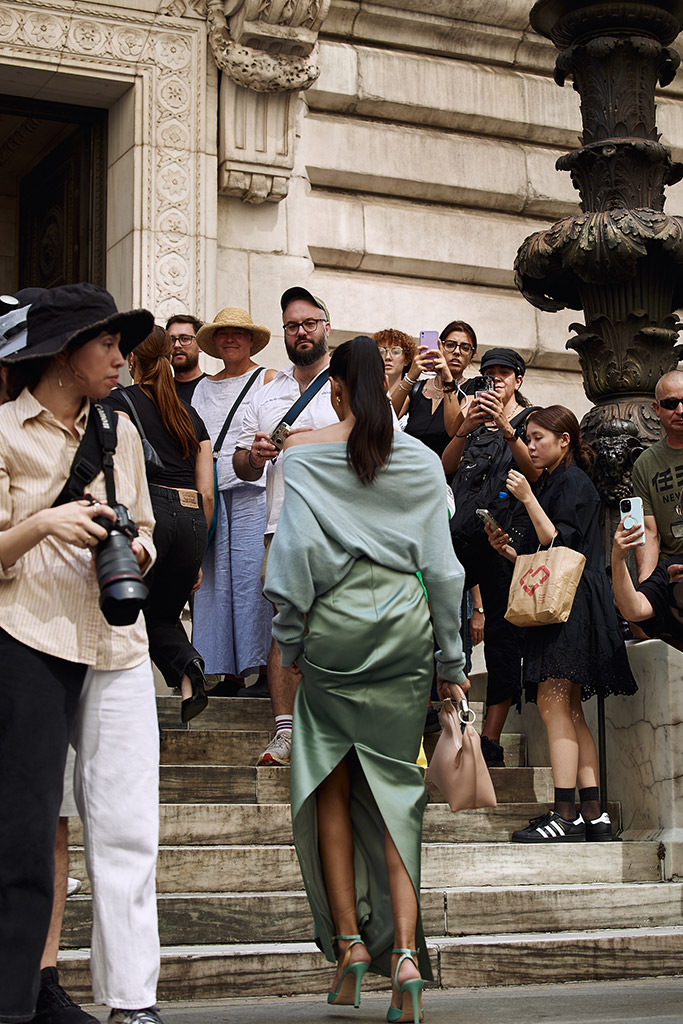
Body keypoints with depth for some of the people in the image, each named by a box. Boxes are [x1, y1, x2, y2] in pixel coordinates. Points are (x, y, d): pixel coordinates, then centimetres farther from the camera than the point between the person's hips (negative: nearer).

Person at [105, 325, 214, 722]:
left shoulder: (121, 400, 7)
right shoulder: (191, 414, 22)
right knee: (162, 613, 19)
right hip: (192, 519, 5)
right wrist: (196, 557, 24)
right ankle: (187, 667, -6)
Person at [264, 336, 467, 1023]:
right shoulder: (421, 461, 5)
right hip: (405, 627, 2)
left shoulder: (303, 454, -1)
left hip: (334, 626, -2)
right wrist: (452, 659, 11)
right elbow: (441, 564, 5)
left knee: (332, 788, 10)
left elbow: (296, 547, -7)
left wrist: (289, 639, 2)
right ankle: (405, 951, -7)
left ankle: (349, 941, 6)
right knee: (395, 788, 4)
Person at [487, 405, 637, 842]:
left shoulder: (573, 483, -6)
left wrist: (529, 500, -18)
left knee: (554, 703, -15)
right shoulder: (550, 484, 22)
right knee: (569, 711, 6)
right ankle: (592, 815, 5)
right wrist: (507, 549, 8)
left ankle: (565, 815, -18)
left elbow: (561, 545, -18)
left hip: (573, 605, -10)